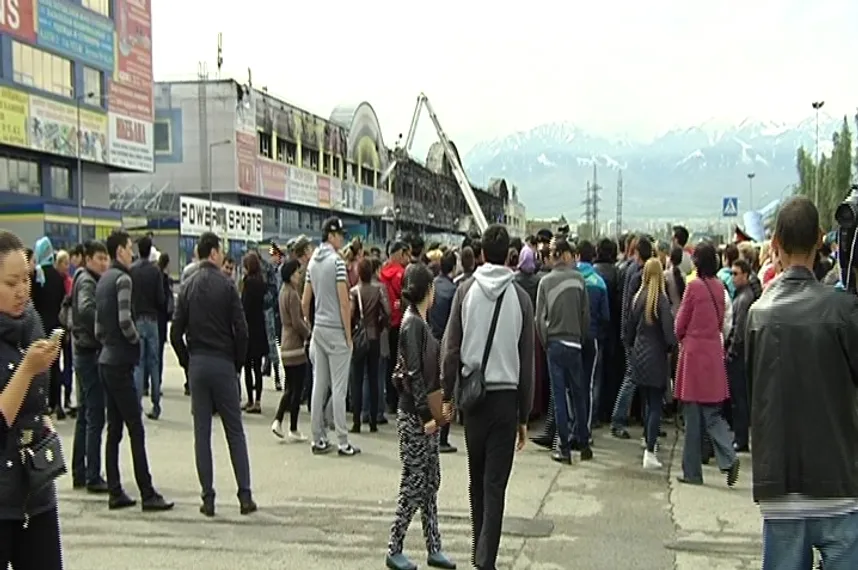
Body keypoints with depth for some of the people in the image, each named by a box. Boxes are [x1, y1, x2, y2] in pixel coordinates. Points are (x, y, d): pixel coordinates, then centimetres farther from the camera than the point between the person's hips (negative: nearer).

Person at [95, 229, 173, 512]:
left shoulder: (103, 280, 14)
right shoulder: (122, 279, -12)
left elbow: (98, 325, 15)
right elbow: (125, 321, -22)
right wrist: (136, 342, -6)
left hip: (106, 360, 9)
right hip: (120, 363, -9)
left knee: (114, 429, 11)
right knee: (136, 430, -6)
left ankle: (115, 492, 15)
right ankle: (147, 495, -3)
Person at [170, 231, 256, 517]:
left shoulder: (187, 286, 4)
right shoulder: (226, 284, -7)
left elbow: (176, 332, 2)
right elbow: (241, 329, -10)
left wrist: (187, 362, 12)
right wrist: (238, 362, 3)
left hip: (197, 364, 3)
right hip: (223, 364, -3)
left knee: (202, 433, 6)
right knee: (235, 431, 5)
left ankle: (208, 498, 8)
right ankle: (245, 496, 5)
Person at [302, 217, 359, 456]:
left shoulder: (313, 262, 10)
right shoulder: (337, 261, -12)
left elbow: (305, 302, 12)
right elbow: (344, 303, -15)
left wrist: (306, 327, 19)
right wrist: (348, 335, -9)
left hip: (318, 329, 7)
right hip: (336, 330, -7)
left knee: (319, 385, 9)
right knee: (338, 387, -3)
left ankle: (318, 439, 14)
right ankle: (342, 443, 0)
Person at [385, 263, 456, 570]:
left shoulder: (420, 322, 11)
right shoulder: (412, 324, -15)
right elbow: (413, 373, -19)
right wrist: (426, 415, -18)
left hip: (427, 412, 9)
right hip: (414, 415, -9)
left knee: (431, 482, 12)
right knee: (414, 484, -1)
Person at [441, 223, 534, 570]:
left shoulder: (466, 290, -3)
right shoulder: (520, 297, -3)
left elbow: (450, 349, -4)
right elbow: (527, 361, -1)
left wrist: (447, 395, 6)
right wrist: (524, 416, 7)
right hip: (506, 395, -1)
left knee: (477, 479, 16)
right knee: (495, 483, 1)